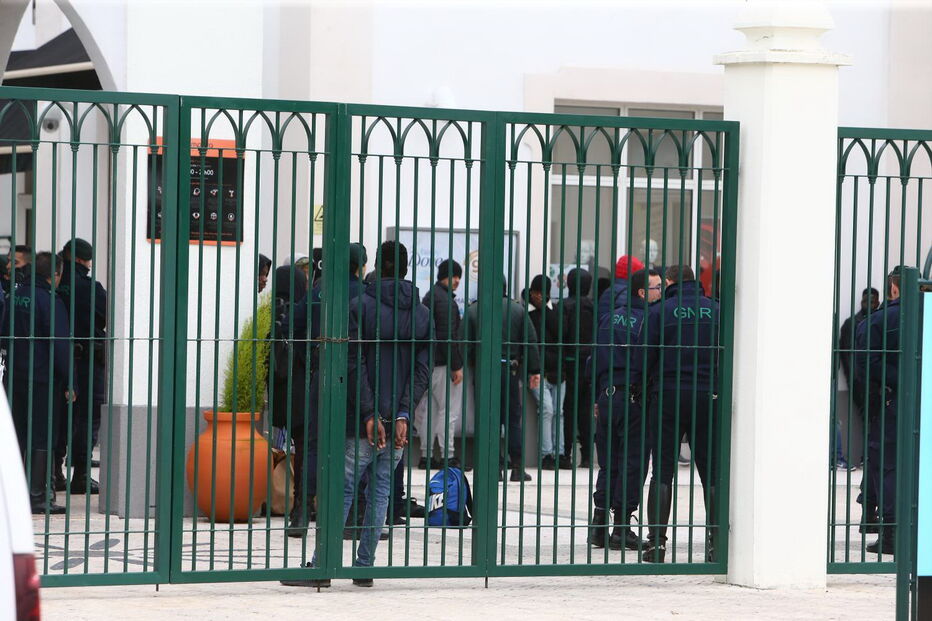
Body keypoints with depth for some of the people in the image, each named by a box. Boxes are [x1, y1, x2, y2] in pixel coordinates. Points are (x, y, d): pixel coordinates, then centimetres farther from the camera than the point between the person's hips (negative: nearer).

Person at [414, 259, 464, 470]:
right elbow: (448, 336, -19)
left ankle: (426, 455, 14)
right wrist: (456, 366, -17)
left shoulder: (430, 296, 18)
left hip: (430, 363, 10)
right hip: (443, 364, -10)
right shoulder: (444, 300, -13)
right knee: (450, 410, -6)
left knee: (429, 409, 11)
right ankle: (447, 456, -7)